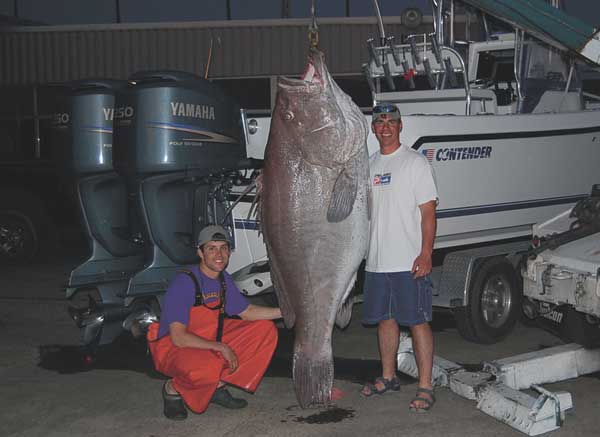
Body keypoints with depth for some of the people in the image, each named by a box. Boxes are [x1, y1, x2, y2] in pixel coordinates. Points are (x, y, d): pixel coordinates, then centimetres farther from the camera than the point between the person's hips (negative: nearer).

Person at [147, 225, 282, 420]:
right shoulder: (184, 283, -24)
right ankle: (173, 389, -5)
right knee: (208, 367, -41)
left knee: (265, 329, -1)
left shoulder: (224, 279, 1)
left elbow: (247, 312, 14)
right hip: (173, 348, -8)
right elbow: (178, 337, -27)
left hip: (210, 341, 8)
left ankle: (218, 386, 5)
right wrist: (221, 348, -24)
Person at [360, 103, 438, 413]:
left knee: (418, 321, -4)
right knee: (385, 319, 14)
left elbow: (428, 211, -9)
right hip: (376, 261, 6)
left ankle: (425, 387, 0)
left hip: (409, 261, -6)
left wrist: (426, 253, -17)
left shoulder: (415, 162, -4)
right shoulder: (369, 165, 15)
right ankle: (388, 377, 27)